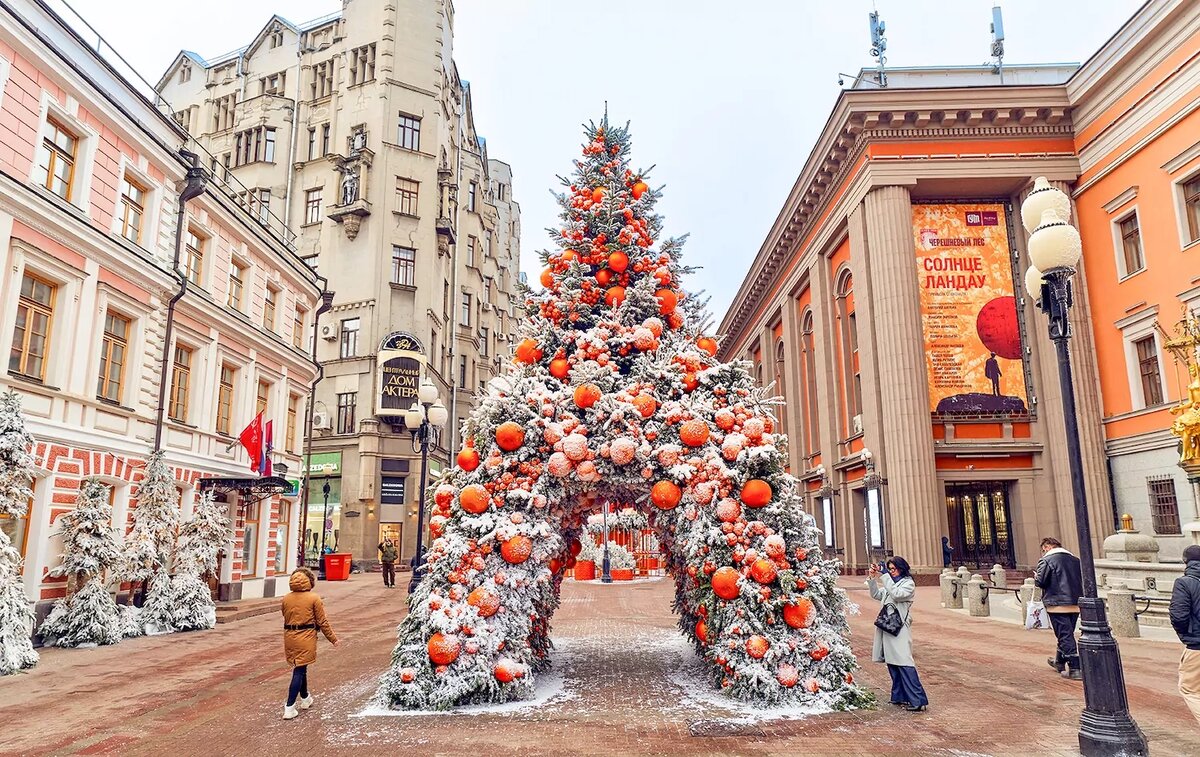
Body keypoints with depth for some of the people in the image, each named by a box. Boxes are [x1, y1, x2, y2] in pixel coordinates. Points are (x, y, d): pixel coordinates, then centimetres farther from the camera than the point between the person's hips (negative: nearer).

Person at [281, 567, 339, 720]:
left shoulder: (286, 599, 2)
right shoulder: (314, 598, -10)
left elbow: (286, 619, 11)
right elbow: (322, 622, -7)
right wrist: (333, 639, 3)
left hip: (290, 638, 5)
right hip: (306, 638, -5)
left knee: (300, 668, 21)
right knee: (299, 671, 0)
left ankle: (305, 699, 37)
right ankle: (289, 708, -4)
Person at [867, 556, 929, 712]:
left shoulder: (908, 583, -1)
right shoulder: (890, 583, 21)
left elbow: (897, 594, -17)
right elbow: (876, 594, 20)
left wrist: (884, 578, -14)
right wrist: (872, 578, 9)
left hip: (899, 628, -8)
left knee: (904, 663, -14)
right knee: (892, 664, 10)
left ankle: (918, 701, -14)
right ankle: (899, 697, 18)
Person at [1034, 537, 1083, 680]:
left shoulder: (1046, 560, -9)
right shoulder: (1075, 559, 12)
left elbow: (1040, 582, -14)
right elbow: (1083, 580, 15)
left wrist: (1036, 577, 7)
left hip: (1057, 605, -7)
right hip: (1075, 604, 7)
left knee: (1065, 636, -4)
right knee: (1067, 634, 19)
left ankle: (1075, 668, -9)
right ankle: (1060, 662, 34)